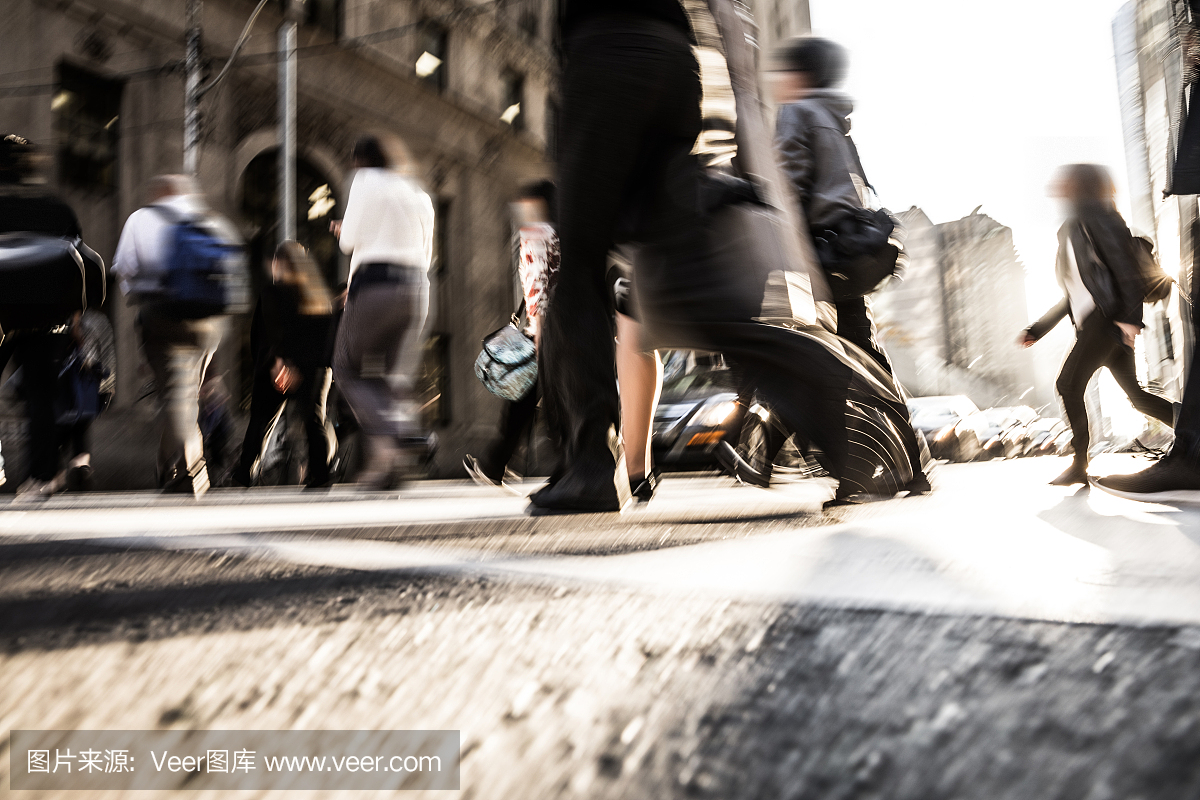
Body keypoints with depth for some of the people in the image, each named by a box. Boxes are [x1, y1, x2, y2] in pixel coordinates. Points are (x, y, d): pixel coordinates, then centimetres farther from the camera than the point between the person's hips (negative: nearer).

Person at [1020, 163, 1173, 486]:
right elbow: (1074, 296, 26)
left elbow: (1124, 259, -13)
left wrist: (1130, 315, -22)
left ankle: (1079, 465, -9)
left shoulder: (1091, 214, -2)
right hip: (1092, 321, 9)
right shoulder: (1070, 230, 25)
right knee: (1136, 395, 11)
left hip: (1109, 316, -9)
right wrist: (1037, 330, 22)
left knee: (1069, 383, -14)